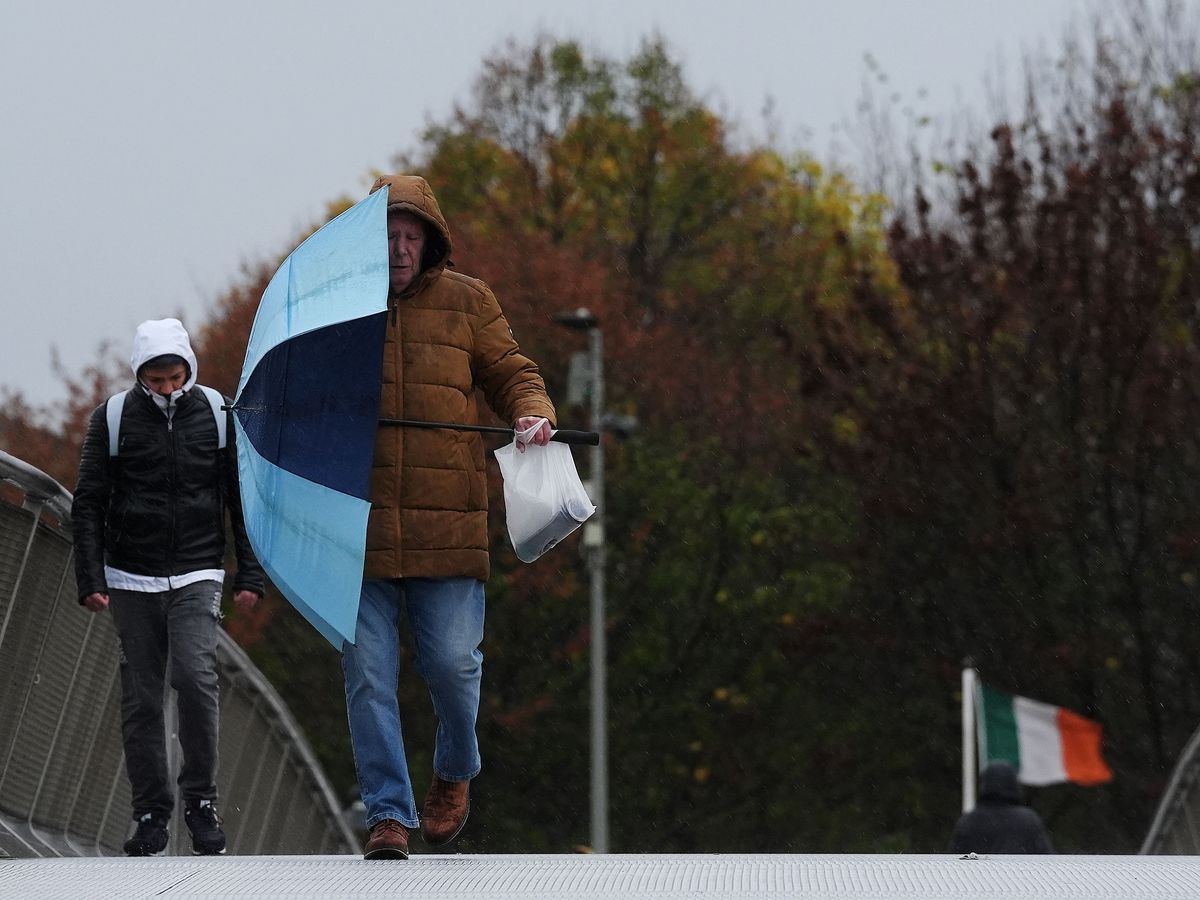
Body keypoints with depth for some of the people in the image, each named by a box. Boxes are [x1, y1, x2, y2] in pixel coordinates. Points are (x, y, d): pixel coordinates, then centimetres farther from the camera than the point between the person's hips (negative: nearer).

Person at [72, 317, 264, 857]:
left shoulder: (217, 414, 2)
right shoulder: (112, 419, 0)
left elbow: (242, 499, 8)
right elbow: (88, 503, 3)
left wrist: (250, 575, 2)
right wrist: (90, 579, -5)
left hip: (196, 576, -1)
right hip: (131, 580, 1)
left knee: (195, 679, -19)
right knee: (140, 698, 1)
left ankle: (201, 799, -5)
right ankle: (150, 813, 9)